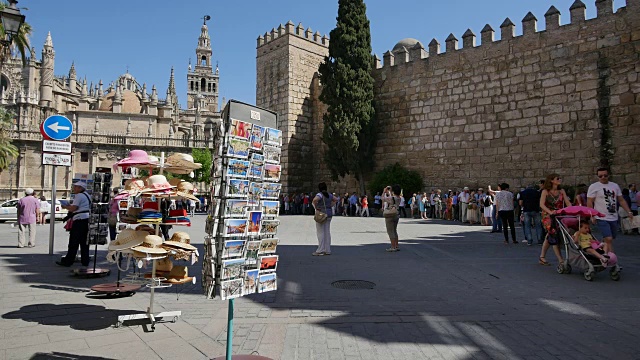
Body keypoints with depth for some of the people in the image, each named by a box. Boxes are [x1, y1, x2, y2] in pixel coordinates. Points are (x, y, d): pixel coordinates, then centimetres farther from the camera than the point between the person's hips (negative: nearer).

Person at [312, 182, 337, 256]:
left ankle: (320, 251, -2)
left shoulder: (320, 194, -13)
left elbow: (315, 200, -31)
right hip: (329, 214, 7)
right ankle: (327, 250, 14)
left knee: (320, 232, -3)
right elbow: (336, 199, 22)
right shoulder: (329, 195, 9)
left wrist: (316, 207, -18)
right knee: (327, 232, 10)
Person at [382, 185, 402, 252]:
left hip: (390, 216, -8)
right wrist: (389, 191, 25)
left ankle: (393, 247, -2)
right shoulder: (399, 198, 2)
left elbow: (383, 199, -5)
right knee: (394, 231, 18)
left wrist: (384, 192, 8)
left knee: (390, 232, -2)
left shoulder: (391, 198, -21)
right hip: (397, 215, 8)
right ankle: (397, 246, 22)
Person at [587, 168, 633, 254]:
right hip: (602, 218, -6)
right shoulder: (594, 186, -5)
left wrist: (629, 212, 8)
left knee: (609, 240, 12)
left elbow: (621, 200, 16)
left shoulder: (615, 186, 12)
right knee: (608, 239, -16)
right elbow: (589, 202, -8)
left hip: (614, 218, 6)